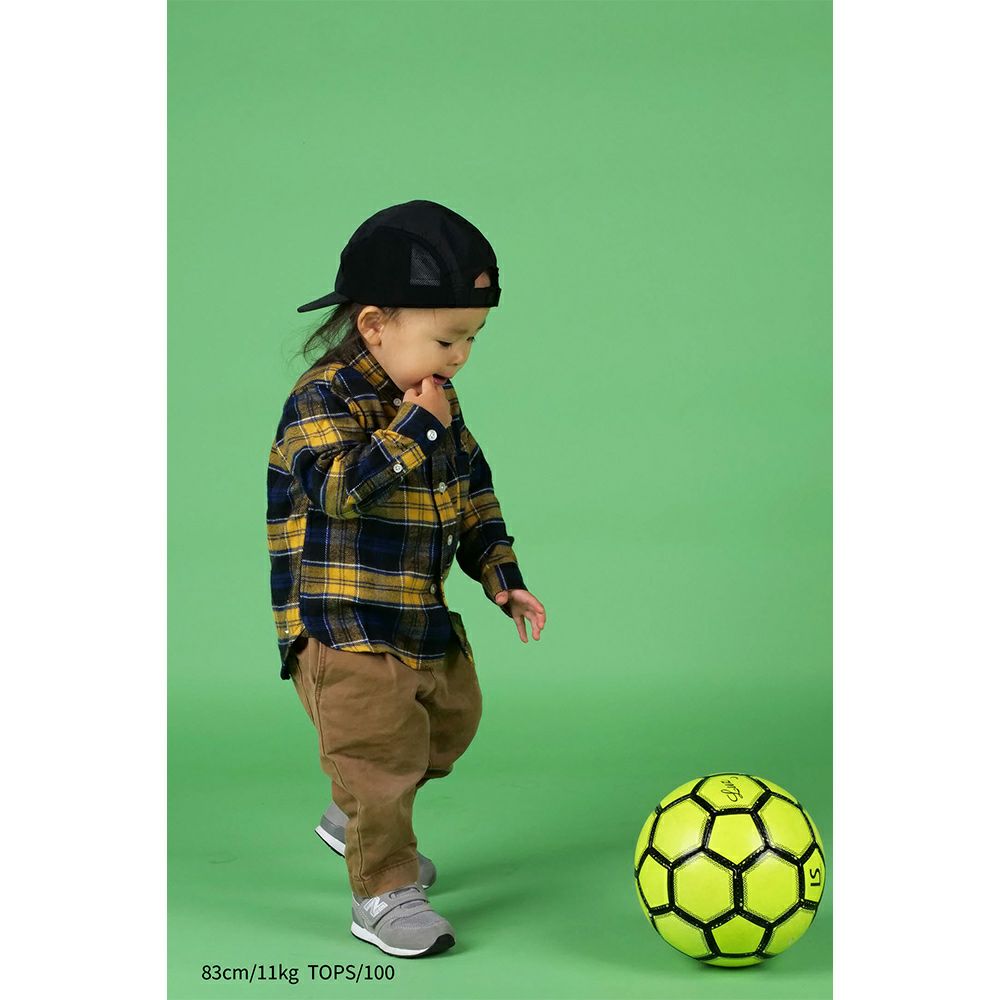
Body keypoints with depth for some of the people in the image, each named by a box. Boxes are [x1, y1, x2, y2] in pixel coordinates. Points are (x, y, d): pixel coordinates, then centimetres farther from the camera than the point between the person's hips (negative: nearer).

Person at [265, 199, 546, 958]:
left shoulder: (437, 401, 8)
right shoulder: (324, 398, -17)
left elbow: (473, 493, 18)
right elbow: (339, 487, -33)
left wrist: (501, 575, 12)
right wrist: (416, 428, -28)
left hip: (423, 617, 9)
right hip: (344, 625, -9)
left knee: (451, 722, 20)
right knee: (380, 745, -11)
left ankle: (355, 821, 41)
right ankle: (383, 893, 4)